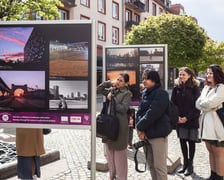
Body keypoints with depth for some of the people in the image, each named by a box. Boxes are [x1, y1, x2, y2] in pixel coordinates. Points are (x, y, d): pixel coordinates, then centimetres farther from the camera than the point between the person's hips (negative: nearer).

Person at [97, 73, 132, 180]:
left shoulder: (127, 94, -7)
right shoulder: (112, 90, 11)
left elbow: (123, 109, -17)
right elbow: (98, 90, 11)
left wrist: (112, 100, -13)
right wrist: (109, 83, 1)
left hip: (120, 125, -7)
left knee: (119, 153, 1)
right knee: (109, 151, 15)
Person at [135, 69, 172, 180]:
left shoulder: (161, 93, -11)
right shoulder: (145, 93, 13)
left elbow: (152, 113, -20)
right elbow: (139, 111, 8)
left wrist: (140, 127, -13)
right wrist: (139, 128, -7)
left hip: (157, 134, -8)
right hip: (146, 133, 8)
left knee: (159, 165, -1)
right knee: (151, 164, 17)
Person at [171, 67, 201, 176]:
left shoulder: (195, 87, -5)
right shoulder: (177, 87, 5)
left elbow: (197, 105, -9)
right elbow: (172, 103, 4)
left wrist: (187, 117, -15)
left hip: (192, 120, -3)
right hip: (179, 120, 4)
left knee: (191, 142, 6)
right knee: (182, 141, 10)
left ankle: (190, 165, 18)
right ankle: (185, 163, 25)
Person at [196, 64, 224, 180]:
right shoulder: (206, 88, 15)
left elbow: (209, 103, -18)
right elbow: (198, 104, 6)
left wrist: (202, 103, 1)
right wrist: (208, 107, -10)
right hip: (206, 123, 8)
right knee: (211, 151, 15)